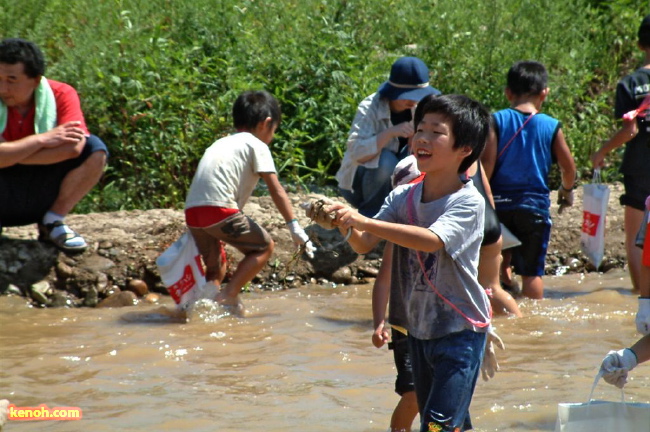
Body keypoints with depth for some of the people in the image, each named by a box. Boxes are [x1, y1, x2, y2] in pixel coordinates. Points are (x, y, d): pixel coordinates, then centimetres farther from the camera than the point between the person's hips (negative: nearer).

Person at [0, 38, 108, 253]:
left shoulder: (61, 95, -10)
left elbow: (75, 147, -27)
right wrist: (42, 140, -26)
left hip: (43, 200, 2)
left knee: (95, 149, -19)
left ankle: (53, 221, -5)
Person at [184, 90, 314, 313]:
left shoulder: (220, 144, 30)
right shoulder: (257, 146, 8)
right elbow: (276, 189, 1)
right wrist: (295, 227, -1)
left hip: (192, 211, 7)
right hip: (219, 209, -7)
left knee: (215, 265, 23)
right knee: (264, 246, 7)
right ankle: (229, 294, -4)